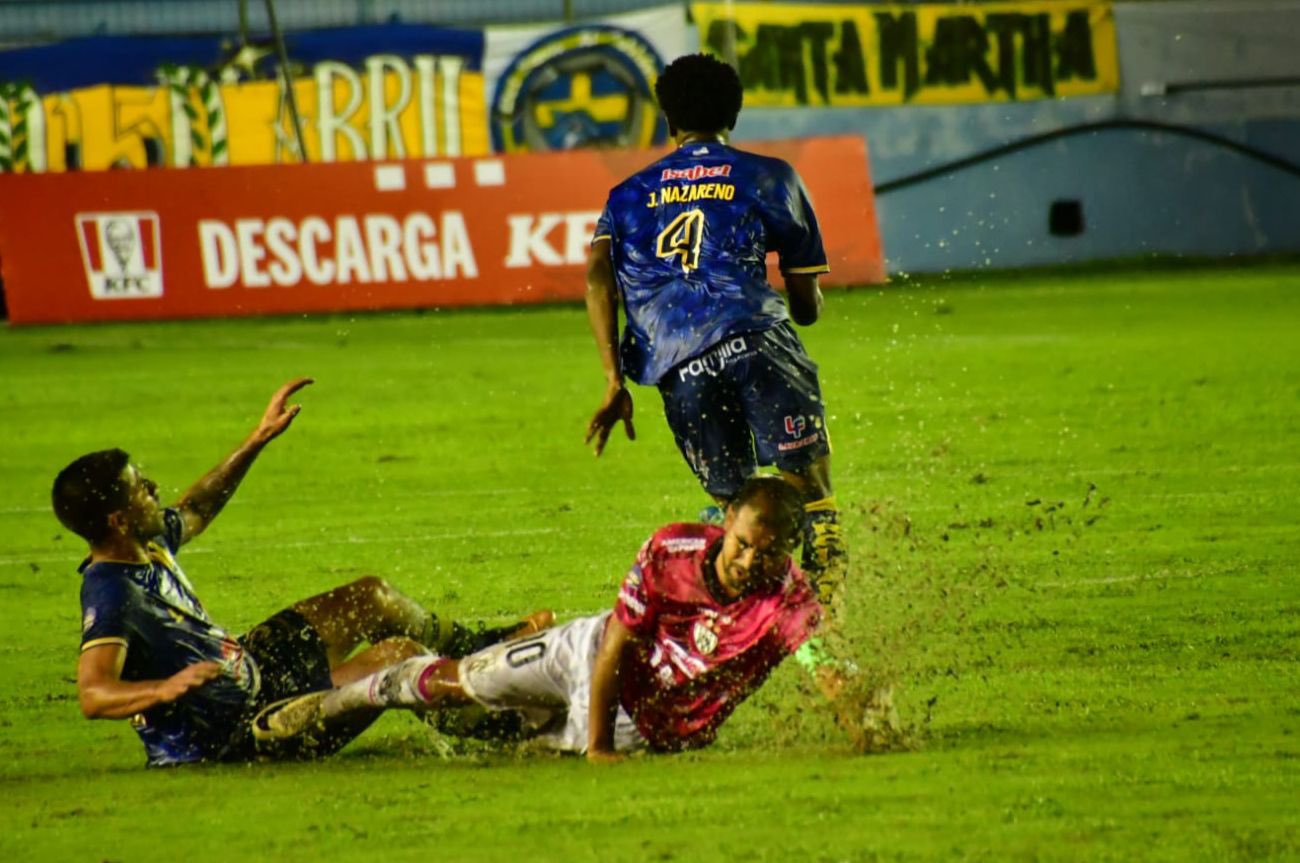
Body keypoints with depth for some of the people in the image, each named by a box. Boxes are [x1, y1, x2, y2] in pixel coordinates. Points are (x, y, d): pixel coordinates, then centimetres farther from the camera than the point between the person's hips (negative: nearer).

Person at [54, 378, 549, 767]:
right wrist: (167, 689, -61)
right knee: (399, 655, -11)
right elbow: (93, 695, -43)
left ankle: (477, 649, 43)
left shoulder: (148, 544, -1)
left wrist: (259, 439, 20)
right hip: (232, 737, -11)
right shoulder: (111, 598, -31)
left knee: (374, 598, 19)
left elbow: (194, 512, 22)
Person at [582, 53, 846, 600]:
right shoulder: (770, 178, 21)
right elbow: (808, 305, 21)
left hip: (676, 366, 2)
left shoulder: (630, 194, 27)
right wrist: (804, 307, 45)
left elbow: (598, 277, 8)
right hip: (754, 339, -2)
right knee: (811, 492, -8)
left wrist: (615, 381, 5)